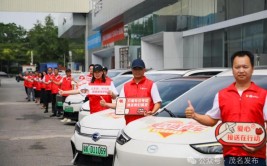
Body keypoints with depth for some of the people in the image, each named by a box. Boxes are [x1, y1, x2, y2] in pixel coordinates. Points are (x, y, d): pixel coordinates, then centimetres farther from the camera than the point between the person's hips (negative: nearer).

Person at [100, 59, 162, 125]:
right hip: (129, 122, 4)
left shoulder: (151, 84, 4)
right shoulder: (126, 86, 17)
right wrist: (106, 104, 4)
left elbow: (158, 102, -2)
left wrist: (152, 112, -21)